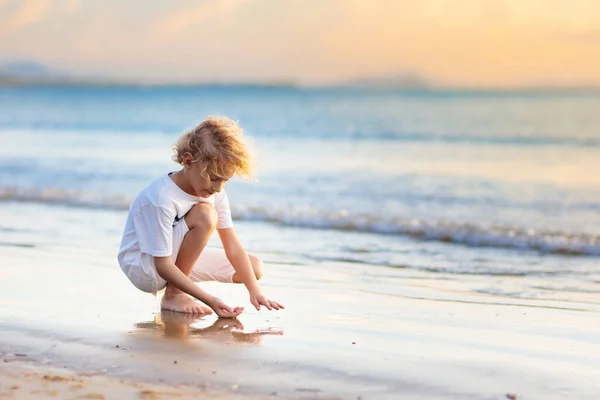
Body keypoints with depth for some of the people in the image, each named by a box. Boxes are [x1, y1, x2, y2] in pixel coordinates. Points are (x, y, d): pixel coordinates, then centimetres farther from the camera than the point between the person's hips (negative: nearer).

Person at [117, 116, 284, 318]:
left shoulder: (215, 192, -9)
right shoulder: (162, 199, -32)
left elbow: (233, 247, -8)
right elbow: (163, 266, -31)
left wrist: (254, 291, -20)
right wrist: (210, 300, -36)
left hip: (176, 258, 8)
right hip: (142, 268, -8)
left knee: (255, 268, 1)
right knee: (204, 214, -31)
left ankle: (176, 287, 11)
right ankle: (173, 294, -17)